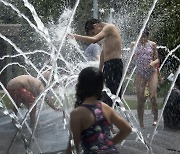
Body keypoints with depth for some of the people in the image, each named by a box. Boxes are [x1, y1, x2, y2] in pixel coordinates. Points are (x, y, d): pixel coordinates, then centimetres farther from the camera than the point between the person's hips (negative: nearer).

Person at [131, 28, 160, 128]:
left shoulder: (152, 44, 5)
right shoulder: (135, 45, 6)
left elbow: (157, 59, 6)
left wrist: (153, 63, -13)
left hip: (152, 73, -1)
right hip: (140, 74, 1)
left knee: (153, 97, -12)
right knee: (140, 100, 0)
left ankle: (156, 119, 5)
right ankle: (141, 124, 7)